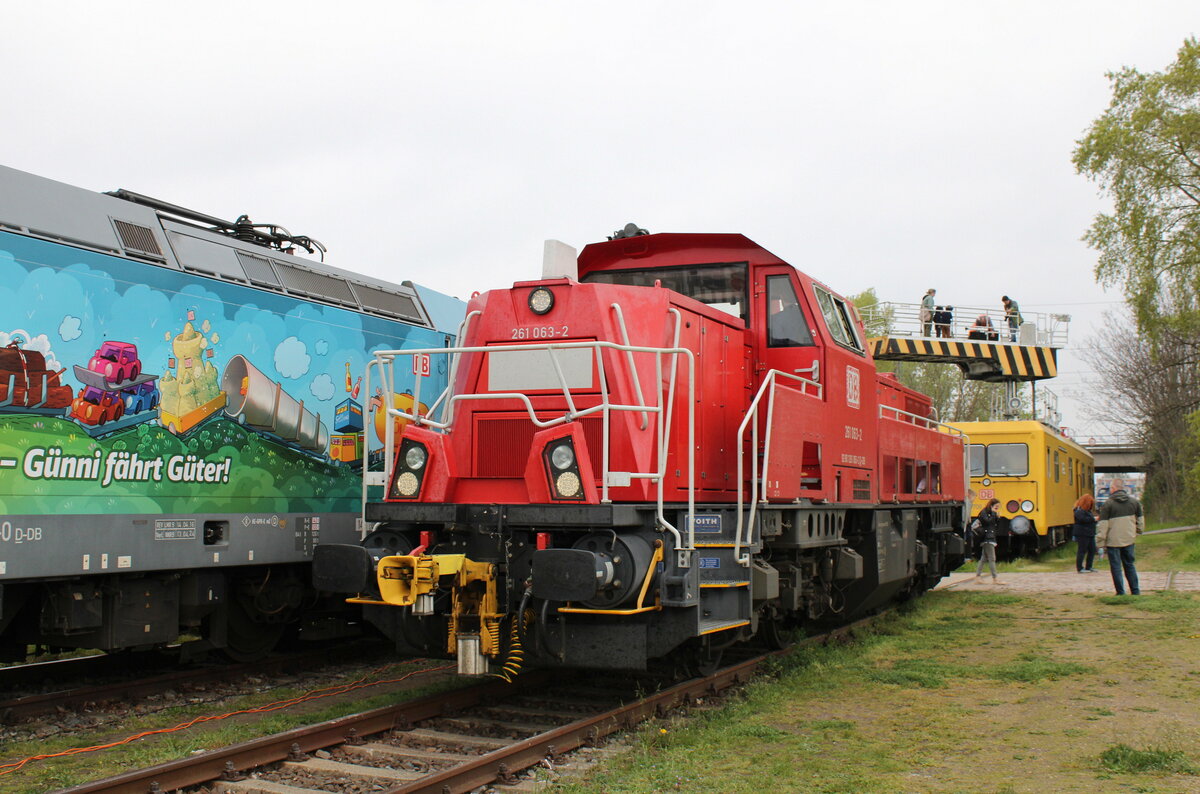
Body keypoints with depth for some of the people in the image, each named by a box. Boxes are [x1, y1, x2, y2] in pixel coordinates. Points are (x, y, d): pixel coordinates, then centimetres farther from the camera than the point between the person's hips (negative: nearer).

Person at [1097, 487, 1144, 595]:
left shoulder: (1108, 504, -9)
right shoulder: (1134, 502, 5)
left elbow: (1102, 525, -11)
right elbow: (1140, 521, 14)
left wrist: (1100, 543, -7)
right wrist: (1136, 534, 28)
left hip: (1113, 541, -5)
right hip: (1129, 540, 5)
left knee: (1116, 567, 3)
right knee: (1129, 565, 17)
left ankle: (1121, 593, 4)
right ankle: (1136, 591, 18)